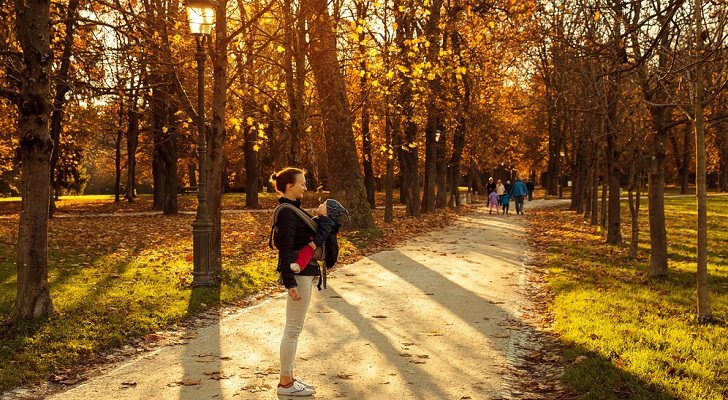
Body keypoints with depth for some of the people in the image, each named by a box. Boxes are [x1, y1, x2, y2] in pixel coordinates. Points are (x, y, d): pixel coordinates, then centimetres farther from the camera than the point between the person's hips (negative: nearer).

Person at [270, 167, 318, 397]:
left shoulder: (292, 209, 14)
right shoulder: (287, 213, -16)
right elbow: (285, 250, -21)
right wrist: (290, 283, -24)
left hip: (303, 272, 10)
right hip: (298, 275, -10)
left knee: (294, 328, 15)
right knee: (293, 329, -3)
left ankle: (289, 377, 24)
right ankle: (285, 383, 6)